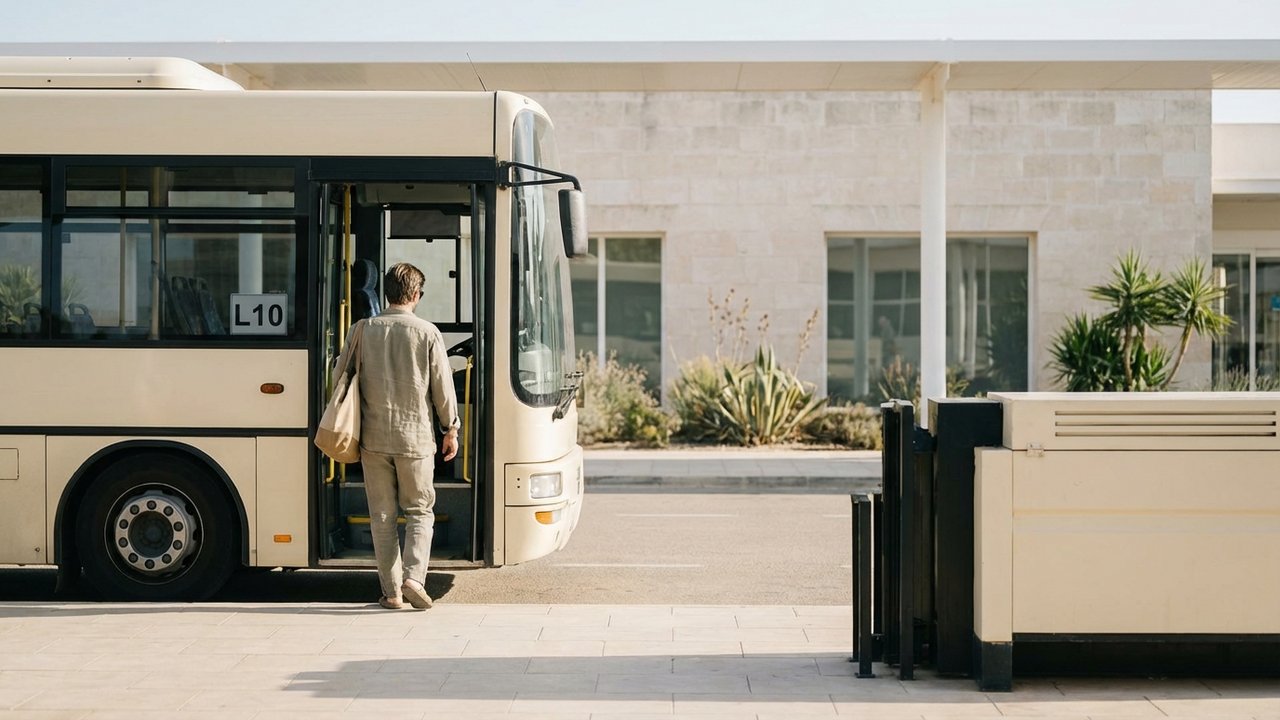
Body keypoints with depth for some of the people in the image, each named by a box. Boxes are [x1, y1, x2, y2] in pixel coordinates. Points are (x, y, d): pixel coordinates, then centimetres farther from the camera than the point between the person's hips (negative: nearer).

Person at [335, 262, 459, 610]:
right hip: (415, 438, -2)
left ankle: (391, 591, 10)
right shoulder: (427, 333, -5)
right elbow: (443, 386, -1)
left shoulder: (363, 330, 1)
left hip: (373, 438, 2)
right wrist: (450, 429, 11)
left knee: (383, 516, 9)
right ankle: (413, 576, -8)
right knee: (419, 512, 10)